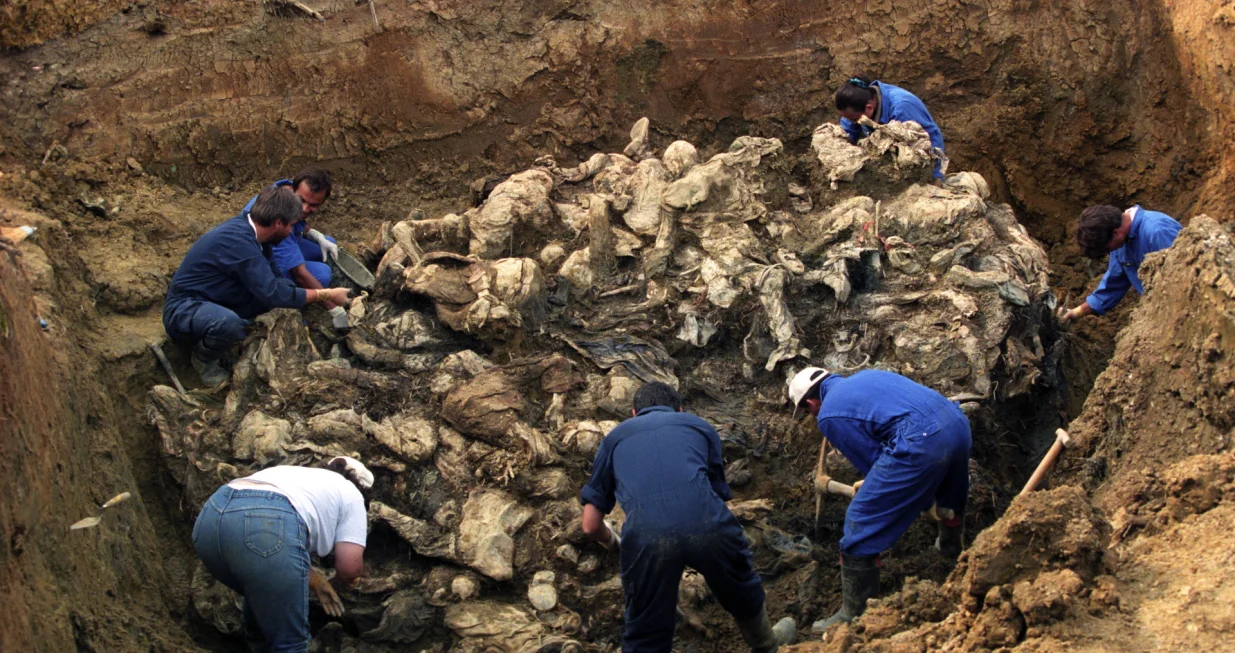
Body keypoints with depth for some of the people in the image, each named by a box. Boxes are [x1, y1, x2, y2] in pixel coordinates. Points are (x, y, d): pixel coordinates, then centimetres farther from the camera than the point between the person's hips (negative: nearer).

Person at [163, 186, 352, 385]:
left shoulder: (244, 226, 1)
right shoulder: (239, 241, -27)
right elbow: (274, 294, -26)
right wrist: (327, 295, -17)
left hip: (217, 304, 9)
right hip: (183, 311, -9)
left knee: (285, 287, -5)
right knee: (229, 323, -42)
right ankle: (204, 358, -6)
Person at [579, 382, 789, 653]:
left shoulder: (615, 437, 32)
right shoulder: (700, 426, 33)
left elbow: (591, 526, 29)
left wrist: (615, 542, 52)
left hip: (646, 534, -1)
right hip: (706, 524, 1)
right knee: (745, 598, 32)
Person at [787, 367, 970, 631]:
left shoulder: (829, 416, 6)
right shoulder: (865, 376, 28)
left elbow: (875, 461, 6)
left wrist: (922, 500, 18)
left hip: (921, 442, -9)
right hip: (957, 421, 9)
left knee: (861, 523, 3)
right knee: (950, 496, 40)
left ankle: (854, 616, 9)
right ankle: (951, 546, 68)